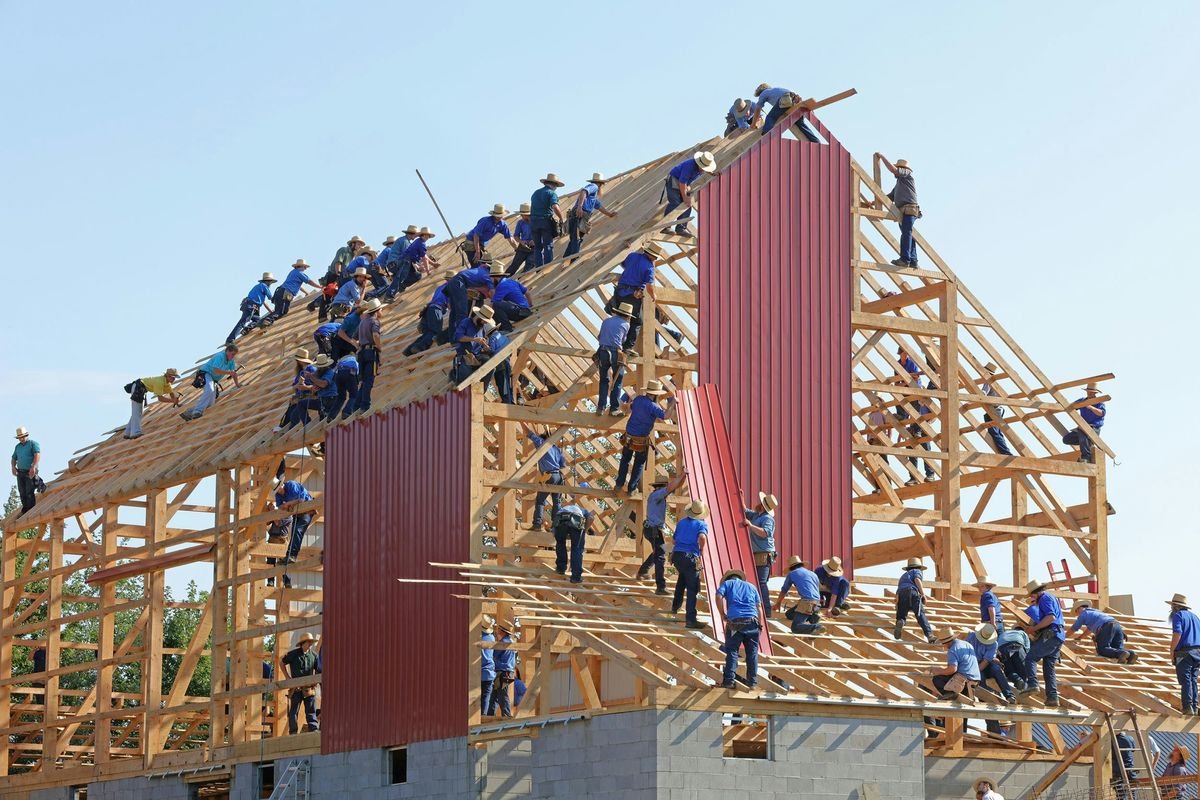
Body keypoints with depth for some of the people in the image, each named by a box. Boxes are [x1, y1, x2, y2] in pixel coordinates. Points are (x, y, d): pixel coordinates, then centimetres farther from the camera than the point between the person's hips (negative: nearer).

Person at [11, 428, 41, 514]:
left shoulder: (33, 444, -2)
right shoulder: (17, 447, 19)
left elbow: (37, 455, -15)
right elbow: (14, 458, 22)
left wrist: (33, 467, -27)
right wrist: (13, 467, 1)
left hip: (30, 472, -6)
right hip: (20, 472, 6)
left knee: (29, 492, -11)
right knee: (22, 492, 3)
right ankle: (25, 510, 9)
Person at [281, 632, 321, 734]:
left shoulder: (313, 655, 7)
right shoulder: (294, 654, -2)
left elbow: (318, 670, 14)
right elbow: (282, 662, 10)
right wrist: (288, 677, 4)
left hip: (309, 687, 2)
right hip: (296, 687, -2)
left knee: (311, 711, 1)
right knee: (293, 711, 1)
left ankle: (314, 730, -2)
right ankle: (293, 732, 7)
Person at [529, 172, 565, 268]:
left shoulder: (535, 193, 17)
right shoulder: (552, 193, -3)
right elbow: (555, 207, -18)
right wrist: (561, 219, -8)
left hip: (534, 221, 5)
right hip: (546, 221, -5)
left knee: (538, 247, 9)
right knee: (548, 246, -1)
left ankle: (538, 268, 4)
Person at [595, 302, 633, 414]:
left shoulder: (606, 321, 18)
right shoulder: (625, 325, 7)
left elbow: (599, 338, 24)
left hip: (602, 352, 4)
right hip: (616, 353, -4)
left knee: (604, 380, 15)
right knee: (617, 381, 8)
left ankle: (601, 407, 9)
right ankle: (615, 408, 5)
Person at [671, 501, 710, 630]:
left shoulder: (681, 522, 16)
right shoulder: (702, 524, -2)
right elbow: (702, 537, -22)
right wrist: (702, 550, -5)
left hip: (677, 555, 6)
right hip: (690, 557, -6)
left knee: (682, 580, 34)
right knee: (692, 588, -5)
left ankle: (676, 606, 46)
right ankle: (690, 618, -12)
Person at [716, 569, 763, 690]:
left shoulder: (727, 584, 18)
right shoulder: (751, 586, 26)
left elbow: (719, 597, -2)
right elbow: (759, 607, 18)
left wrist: (723, 615, 6)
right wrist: (759, 626, 19)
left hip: (735, 621, -2)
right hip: (752, 621, 2)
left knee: (732, 652, 1)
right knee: (752, 653, 8)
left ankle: (729, 681, -6)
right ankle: (752, 682, 9)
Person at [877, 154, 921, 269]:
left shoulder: (906, 174, 8)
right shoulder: (898, 185, 33)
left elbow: (892, 169, -7)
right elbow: (888, 198, 32)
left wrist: (882, 157, 4)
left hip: (909, 209, -10)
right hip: (903, 212, 10)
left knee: (906, 233, -18)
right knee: (908, 236, 6)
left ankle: (905, 259, -28)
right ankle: (913, 261, 5)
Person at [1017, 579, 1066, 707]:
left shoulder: (1045, 598, -6)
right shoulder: (1052, 598, 26)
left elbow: (1051, 617, -20)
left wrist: (1035, 628, -14)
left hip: (1050, 635, -10)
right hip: (1059, 636, 10)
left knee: (1030, 658, -10)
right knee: (1049, 667, 8)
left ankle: (1032, 684, -25)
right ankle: (1052, 697, 1)